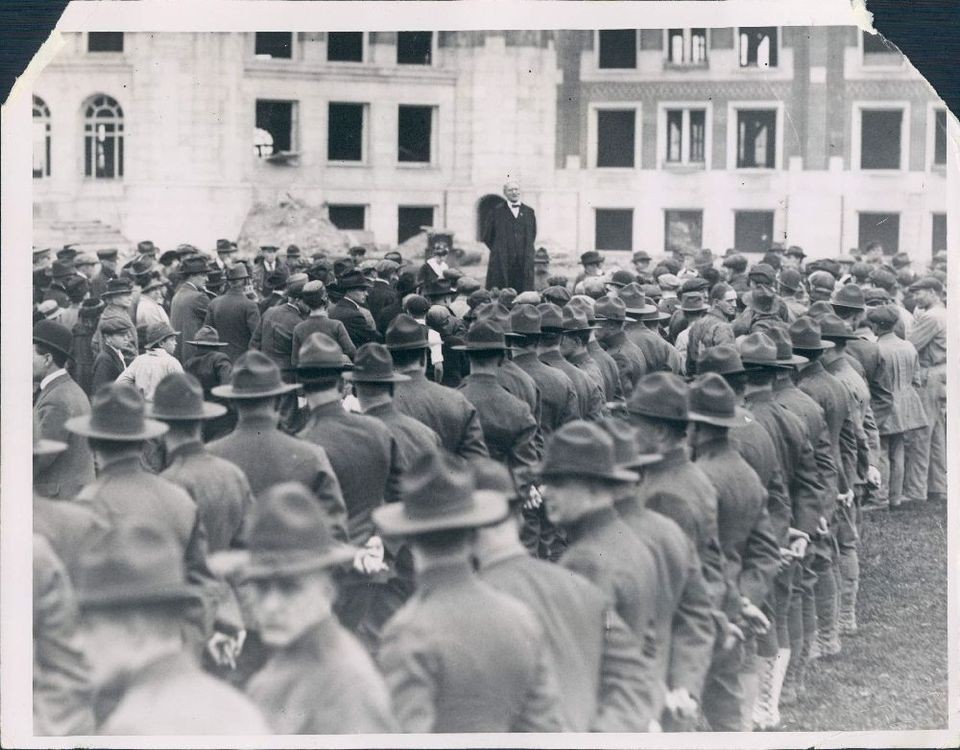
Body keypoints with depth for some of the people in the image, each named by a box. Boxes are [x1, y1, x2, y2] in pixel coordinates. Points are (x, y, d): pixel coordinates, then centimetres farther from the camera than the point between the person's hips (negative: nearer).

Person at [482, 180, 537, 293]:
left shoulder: (529, 212, 11)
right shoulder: (497, 212, 3)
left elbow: (533, 234, 21)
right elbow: (485, 235, 9)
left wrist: (526, 251, 11)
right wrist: (497, 250, 5)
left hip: (524, 262, 2)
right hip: (501, 262, -2)